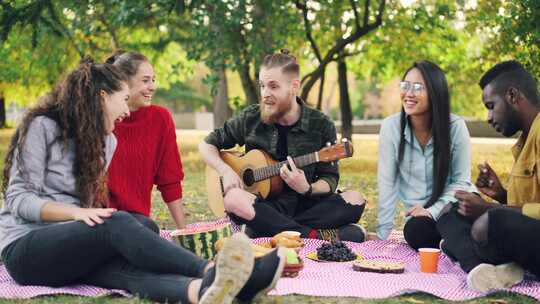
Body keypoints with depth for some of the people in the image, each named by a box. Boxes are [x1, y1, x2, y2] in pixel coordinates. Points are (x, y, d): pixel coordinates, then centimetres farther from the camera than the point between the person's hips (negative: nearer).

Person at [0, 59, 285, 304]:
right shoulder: (43, 127, -5)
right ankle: (211, 272, -55)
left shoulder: (106, 140, 16)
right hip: (25, 247, -5)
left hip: (73, 244, 5)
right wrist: (77, 212, -25)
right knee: (118, 223, -34)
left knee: (125, 267, -31)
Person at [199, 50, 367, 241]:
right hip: (263, 208, 0)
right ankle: (318, 236, -33)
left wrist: (307, 189, -21)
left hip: (306, 206, 0)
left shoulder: (321, 126, -1)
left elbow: (330, 179, 1)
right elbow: (207, 145, 11)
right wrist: (226, 171, -7)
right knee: (233, 198, -34)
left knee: (355, 200, -25)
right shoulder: (251, 119, 1)